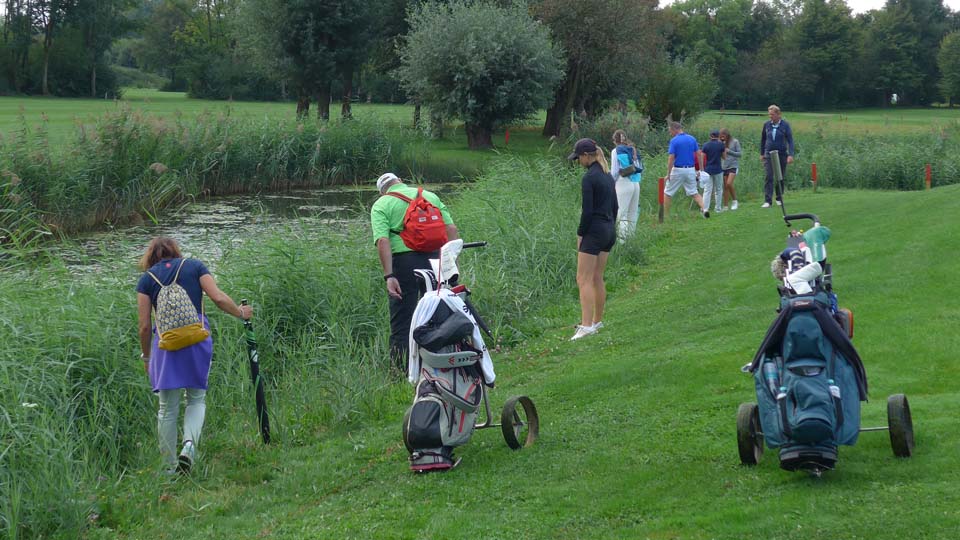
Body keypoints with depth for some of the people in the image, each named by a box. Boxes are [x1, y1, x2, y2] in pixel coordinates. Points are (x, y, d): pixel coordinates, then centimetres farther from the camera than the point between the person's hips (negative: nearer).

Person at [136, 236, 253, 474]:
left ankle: (169, 467, 13)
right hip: (197, 339, 0)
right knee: (197, 398, 15)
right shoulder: (194, 266, 7)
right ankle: (190, 443, -11)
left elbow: (145, 325, 4)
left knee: (167, 407, 10)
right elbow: (219, 298, -3)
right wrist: (241, 312, 15)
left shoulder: (147, 278, 8)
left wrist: (146, 356, 17)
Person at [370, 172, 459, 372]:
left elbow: (382, 241, -9)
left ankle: (401, 369, 2)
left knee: (401, 321, 4)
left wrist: (388, 276, -13)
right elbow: (451, 229, 7)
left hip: (403, 260, -3)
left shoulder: (381, 205, 6)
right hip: (434, 257, 3)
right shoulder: (429, 195, 17)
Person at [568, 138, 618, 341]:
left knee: (584, 280, -10)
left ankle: (586, 326, -18)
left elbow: (587, 210, -18)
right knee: (597, 278, 17)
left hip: (594, 231, -9)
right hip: (610, 229, 9)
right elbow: (615, 207, 16)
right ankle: (597, 321, 24)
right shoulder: (608, 175, 11)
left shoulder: (589, 178, -16)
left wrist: (580, 234, -9)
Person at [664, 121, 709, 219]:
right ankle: (704, 208, -9)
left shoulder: (674, 141, -10)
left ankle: (665, 215, 10)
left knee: (667, 193, 9)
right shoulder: (692, 139, 5)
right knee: (694, 192, 12)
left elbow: (671, 158, -15)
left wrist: (668, 174, -11)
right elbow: (698, 155, 6)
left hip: (678, 170, -4)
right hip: (690, 170, 5)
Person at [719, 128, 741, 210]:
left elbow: (740, 153, -5)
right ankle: (725, 206, 8)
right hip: (724, 167, 5)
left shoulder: (735, 142, -3)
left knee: (729, 184, -19)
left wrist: (729, 151, -14)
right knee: (725, 187, 3)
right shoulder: (722, 143, 9)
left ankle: (735, 201, -1)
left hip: (733, 166, -5)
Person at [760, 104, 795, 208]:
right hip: (769, 154, 1)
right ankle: (767, 201, -13)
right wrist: (762, 153, 15)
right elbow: (763, 139, 14)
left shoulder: (785, 125, -4)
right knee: (768, 177, -10)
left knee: (781, 178, 8)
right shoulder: (766, 124, 2)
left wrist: (790, 155, -16)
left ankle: (779, 198, 23)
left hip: (782, 154, -1)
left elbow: (790, 140, -6)